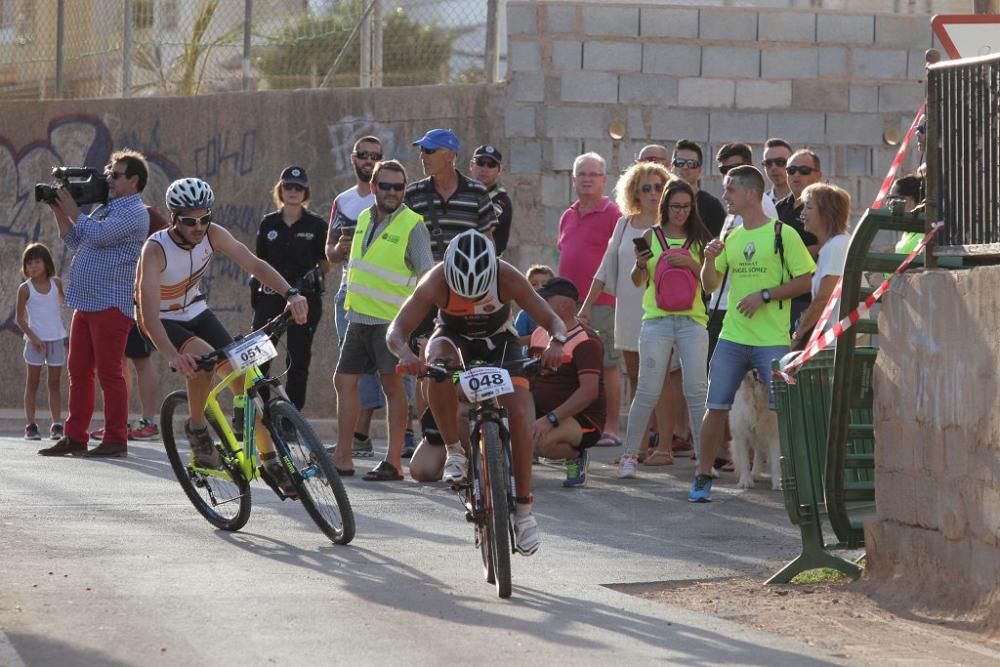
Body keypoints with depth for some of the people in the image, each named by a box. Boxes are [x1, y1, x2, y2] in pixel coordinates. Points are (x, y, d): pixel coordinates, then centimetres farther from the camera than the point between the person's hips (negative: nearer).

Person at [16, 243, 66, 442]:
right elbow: (20, 318, -4)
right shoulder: (25, 288, -4)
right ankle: (30, 425, 2)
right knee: (32, 383, 1)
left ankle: (56, 425, 4)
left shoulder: (56, 283, 3)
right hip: (35, 341, -2)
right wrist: (32, 337, -16)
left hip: (56, 340, 2)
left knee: (54, 383, 4)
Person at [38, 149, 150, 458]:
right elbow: (75, 241, 24)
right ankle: (75, 437, 13)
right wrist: (59, 212, 12)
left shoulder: (134, 212, -10)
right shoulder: (105, 208, 20)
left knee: (109, 372, -6)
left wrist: (72, 210, -9)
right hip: (85, 302, 9)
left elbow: (98, 234, -22)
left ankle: (115, 439, -1)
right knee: (78, 371, 9)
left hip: (111, 305, -9)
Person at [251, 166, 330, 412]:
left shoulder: (316, 225, 1)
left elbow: (325, 265, 5)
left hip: (304, 299, -2)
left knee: (298, 359, -1)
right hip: (271, 297, 2)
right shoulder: (268, 224, 8)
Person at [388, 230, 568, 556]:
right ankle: (453, 451, -22)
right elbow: (396, 330, -34)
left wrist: (556, 343, -53)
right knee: (439, 364, -38)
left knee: (518, 414, -19)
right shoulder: (436, 282, -32)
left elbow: (552, 320, -29)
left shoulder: (508, 279, -31)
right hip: (453, 337, 0)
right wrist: (405, 353, -57)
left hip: (498, 341, 0)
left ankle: (523, 508, -7)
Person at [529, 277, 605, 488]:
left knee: (543, 440, -36)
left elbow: (589, 392, -24)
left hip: (581, 418, -7)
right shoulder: (539, 334, 12)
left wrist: (551, 419, -33)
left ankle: (576, 455, -5)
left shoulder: (585, 341, -14)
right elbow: (528, 378, 19)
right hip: (541, 411, 7)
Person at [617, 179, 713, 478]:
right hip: (657, 319, -1)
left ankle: (704, 456, 1)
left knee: (696, 390, -3)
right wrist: (640, 264, -12)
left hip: (692, 321, 1)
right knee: (647, 391, -3)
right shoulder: (651, 236, 7)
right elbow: (638, 281, 9)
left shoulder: (698, 239, 8)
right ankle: (629, 455, 4)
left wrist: (690, 263, -10)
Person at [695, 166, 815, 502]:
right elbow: (710, 285, 15)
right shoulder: (730, 238, 13)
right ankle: (703, 476, 12)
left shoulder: (782, 234, -4)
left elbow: (805, 280, -6)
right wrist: (709, 260, -4)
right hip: (732, 338, 5)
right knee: (715, 407, 3)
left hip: (772, 340, -5)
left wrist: (765, 295, -13)